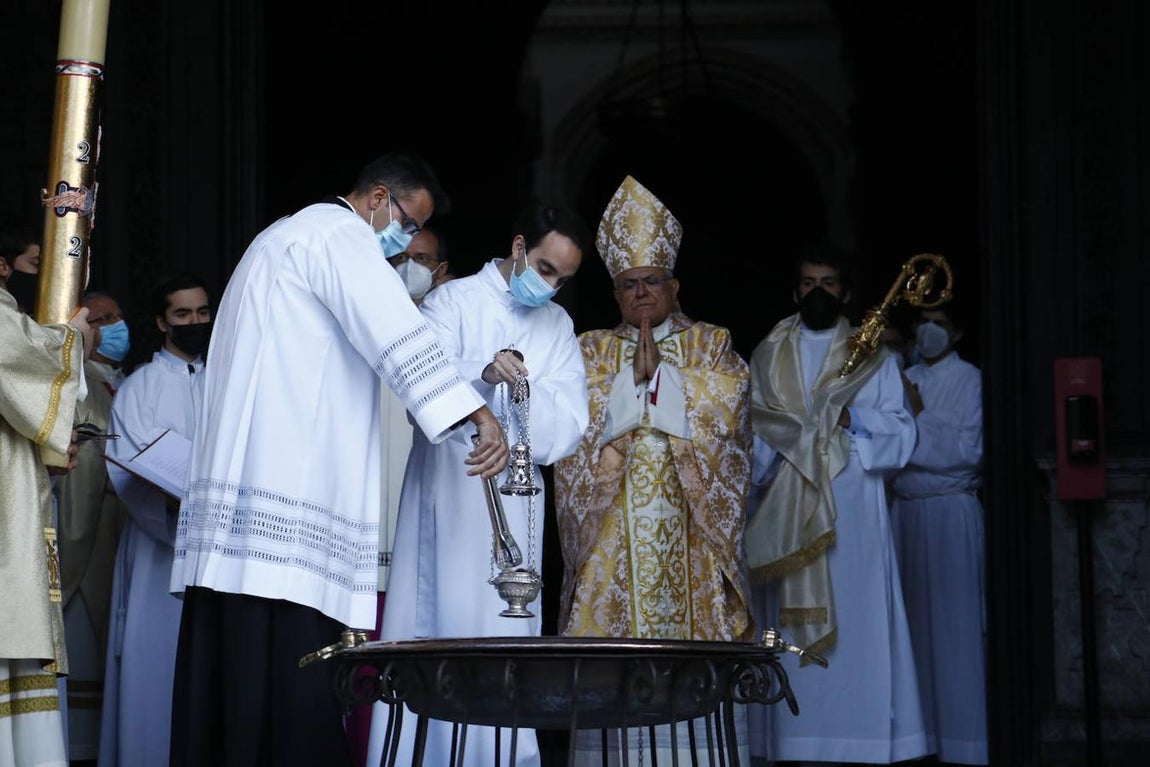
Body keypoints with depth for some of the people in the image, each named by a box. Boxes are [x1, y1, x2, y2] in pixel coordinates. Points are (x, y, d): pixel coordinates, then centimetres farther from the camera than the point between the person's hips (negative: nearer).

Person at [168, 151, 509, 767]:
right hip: (286, 494, -10)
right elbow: (398, 333, -17)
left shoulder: (283, 239, 30)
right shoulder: (336, 230, -2)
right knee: (295, 699, -16)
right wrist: (477, 413, -24)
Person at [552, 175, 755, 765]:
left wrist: (658, 372, -4)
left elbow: (728, 399, -5)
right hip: (613, 525, 1)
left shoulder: (710, 344, 14)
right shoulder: (591, 351, 16)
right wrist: (635, 373, -8)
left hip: (689, 521, -1)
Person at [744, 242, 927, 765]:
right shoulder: (767, 357, 16)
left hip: (851, 511, -1)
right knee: (790, 629, -3)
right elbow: (750, 433, 9)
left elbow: (900, 437, 4)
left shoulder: (873, 359, 12)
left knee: (855, 624, -7)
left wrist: (854, 419, -11)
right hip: (785, 515, 1)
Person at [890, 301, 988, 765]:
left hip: (950, 508, -5)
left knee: (952, 620, -5)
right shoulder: (903, 379, 13)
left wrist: (920, 416, -9)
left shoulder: (970, 381, -2)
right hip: (904, 509, 5)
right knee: (910, 621, 5)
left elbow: (968, 451, -9)